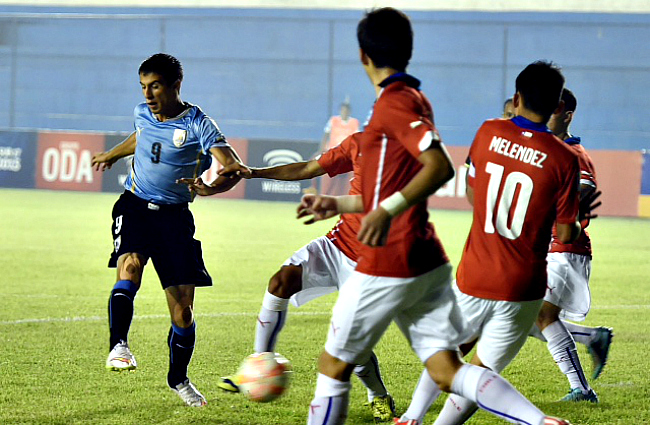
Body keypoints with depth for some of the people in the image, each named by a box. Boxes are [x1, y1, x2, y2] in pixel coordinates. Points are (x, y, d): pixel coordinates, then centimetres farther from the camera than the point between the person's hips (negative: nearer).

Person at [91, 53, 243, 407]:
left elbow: (233, 166, -21)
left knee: (183, 309, -2)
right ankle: (118, 345, -36)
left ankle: (179, 378, 20)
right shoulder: (143, 114, 4)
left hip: (174, 216, -2)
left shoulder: (198, 125, -11)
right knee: (130, 266, -32)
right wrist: (112, 155, 47)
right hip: (135, 206, 2)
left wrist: (215, 186, -43)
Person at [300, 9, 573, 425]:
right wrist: (338, 205, 28)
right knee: (447, 371, 0)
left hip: (388, 264, -8)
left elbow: (440, 167, -25)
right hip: (428, 262, 8)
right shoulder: (414, 100, 17)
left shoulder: (395, 103, -11)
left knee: (334, 366, 6)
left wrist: (387, 211, -31)